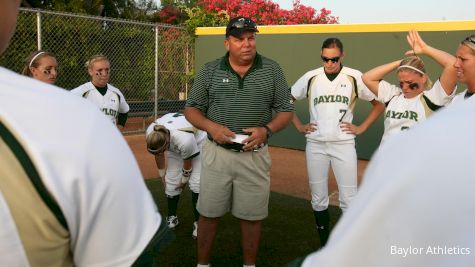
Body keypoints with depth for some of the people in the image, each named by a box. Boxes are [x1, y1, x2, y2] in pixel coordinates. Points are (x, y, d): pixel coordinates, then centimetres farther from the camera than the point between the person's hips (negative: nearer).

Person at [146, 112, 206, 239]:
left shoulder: (185, 139, -44)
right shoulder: (150, 134, -27)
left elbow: (188, 162, -24)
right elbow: (158, 156, -7)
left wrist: (184, 180, -7)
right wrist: (162, 175, 6)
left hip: (198, 142, -5)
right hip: (174, 146, 5)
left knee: (196, 182, -15)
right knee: (171, 181, -2)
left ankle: (198, 222, -4)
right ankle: (172, 217, 15)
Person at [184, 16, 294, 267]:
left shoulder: (272, 70, 1)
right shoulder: (210, 71, 1)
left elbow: (285, 110, 4)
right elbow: (191, 109, 5)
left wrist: (266, 130, -15)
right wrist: (211, 126, -15)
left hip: (255, 156, 0)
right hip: (216, 153, 0)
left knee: (252, 215, 10)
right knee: (208, 213, 10)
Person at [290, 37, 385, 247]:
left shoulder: (355, 77, -3)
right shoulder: (311, 77, 2)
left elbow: (379, 104, 6)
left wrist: (361, 128, 0)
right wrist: (299, 126, 6)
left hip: (344, 145, -2)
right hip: (315, 145, 2)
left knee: (349, 200, -2)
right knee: (318, 199, 9)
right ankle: (324, 246, 25)